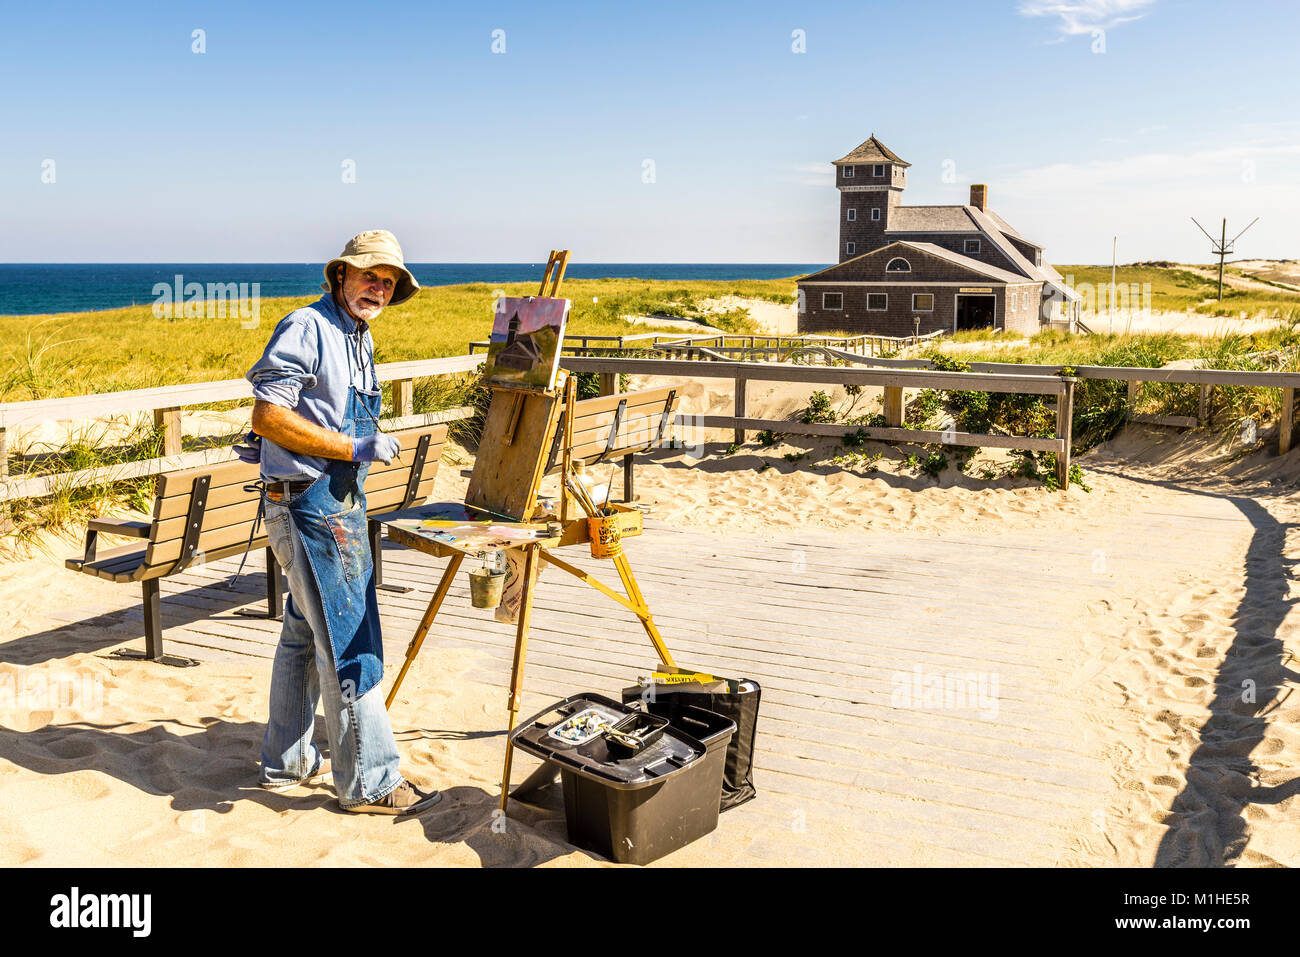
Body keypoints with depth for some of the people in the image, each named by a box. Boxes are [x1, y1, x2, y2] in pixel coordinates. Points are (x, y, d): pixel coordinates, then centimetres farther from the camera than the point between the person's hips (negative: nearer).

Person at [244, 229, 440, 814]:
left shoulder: (359, 339, 17)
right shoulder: (306, 328, -13)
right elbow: (269, 415, -20)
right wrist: (354, 447, -21)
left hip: (338, 502, 10)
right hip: (311, 504, -10)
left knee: (306, 633, 17)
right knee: (349, 642, -5)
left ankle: (287, 762, 30)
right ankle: (369, 782, 5)